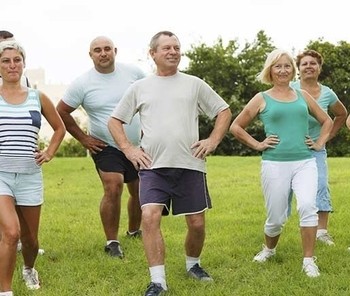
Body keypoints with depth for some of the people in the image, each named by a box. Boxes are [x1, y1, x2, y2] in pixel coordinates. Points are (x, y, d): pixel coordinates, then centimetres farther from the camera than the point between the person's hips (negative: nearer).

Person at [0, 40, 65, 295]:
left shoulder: (38, 98, 6)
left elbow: (59, 128, 22)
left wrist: (49, 153, 10)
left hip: (30, 175, 3)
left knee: (30, 237, 13)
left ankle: (29, 269, 47)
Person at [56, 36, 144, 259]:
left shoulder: (133, 73, -4)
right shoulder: (83, 84, -11)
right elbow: (61, 112, -2)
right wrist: (83, 138, -3)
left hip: (137, 144, 4)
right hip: (106, 146, -4)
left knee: (140, 191, 14)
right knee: (113, 190, -21)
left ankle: (134, 231, 39)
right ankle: (112, 242, -10)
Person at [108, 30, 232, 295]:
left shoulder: (194, 84, 8)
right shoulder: (139, 88, 9)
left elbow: (224, 112, 13)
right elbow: (115, 120, 14)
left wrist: (213, 141, 1)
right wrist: (128, 149, 2)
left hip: (190, 165, 1)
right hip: (153, 167, 0)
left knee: (197, 223, 5)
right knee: (150, 218, -17)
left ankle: (193, 264, 34)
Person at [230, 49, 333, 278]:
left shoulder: (303, 96, 12)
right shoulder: (262, 99, 4)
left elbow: (327, 121, 24)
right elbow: (236, 127, 8)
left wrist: (320, 143, 11)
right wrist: (257, 145, 0)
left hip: (305, 162, 1)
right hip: (275, 164, -1)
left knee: (307, 206, -21)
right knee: (276, 218, 4)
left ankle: (309, 261, -12)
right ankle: (269, 249, 36)